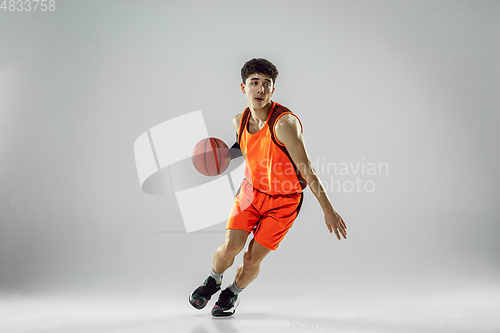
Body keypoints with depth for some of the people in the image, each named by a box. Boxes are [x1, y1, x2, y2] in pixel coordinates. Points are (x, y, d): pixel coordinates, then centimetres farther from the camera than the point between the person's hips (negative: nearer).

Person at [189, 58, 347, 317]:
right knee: (231, 246, -11)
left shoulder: (284, 122, -26)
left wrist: (328, 210, -21)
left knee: (252, 259, -1)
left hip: (283, 201, -4)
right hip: (251, 191, 4)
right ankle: (213, 282, 22)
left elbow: (307, 171, -24)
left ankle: (231, 294, 31)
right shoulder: (239, 121, -6)